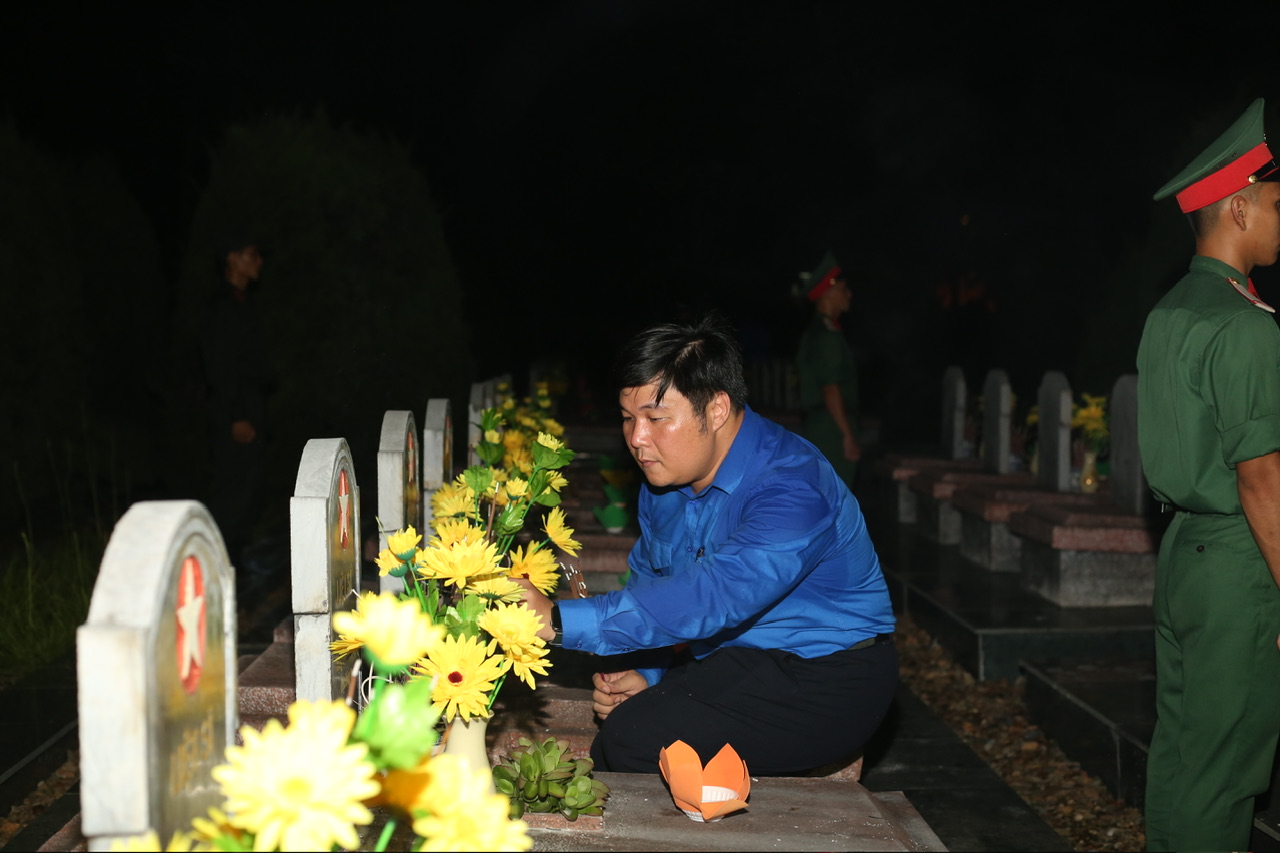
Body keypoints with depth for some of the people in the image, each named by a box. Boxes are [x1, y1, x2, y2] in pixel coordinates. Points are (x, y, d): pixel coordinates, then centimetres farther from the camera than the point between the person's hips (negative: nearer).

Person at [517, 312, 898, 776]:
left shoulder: (792, 489, -27)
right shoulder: (663, 482, 3)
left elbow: (714, 596, -41)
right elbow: (650, 589, 14)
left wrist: (559, 620, -44)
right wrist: (642, 674, -7)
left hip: (823, 679, -8)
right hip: (733, 663, 8)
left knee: (634, 742, -23)